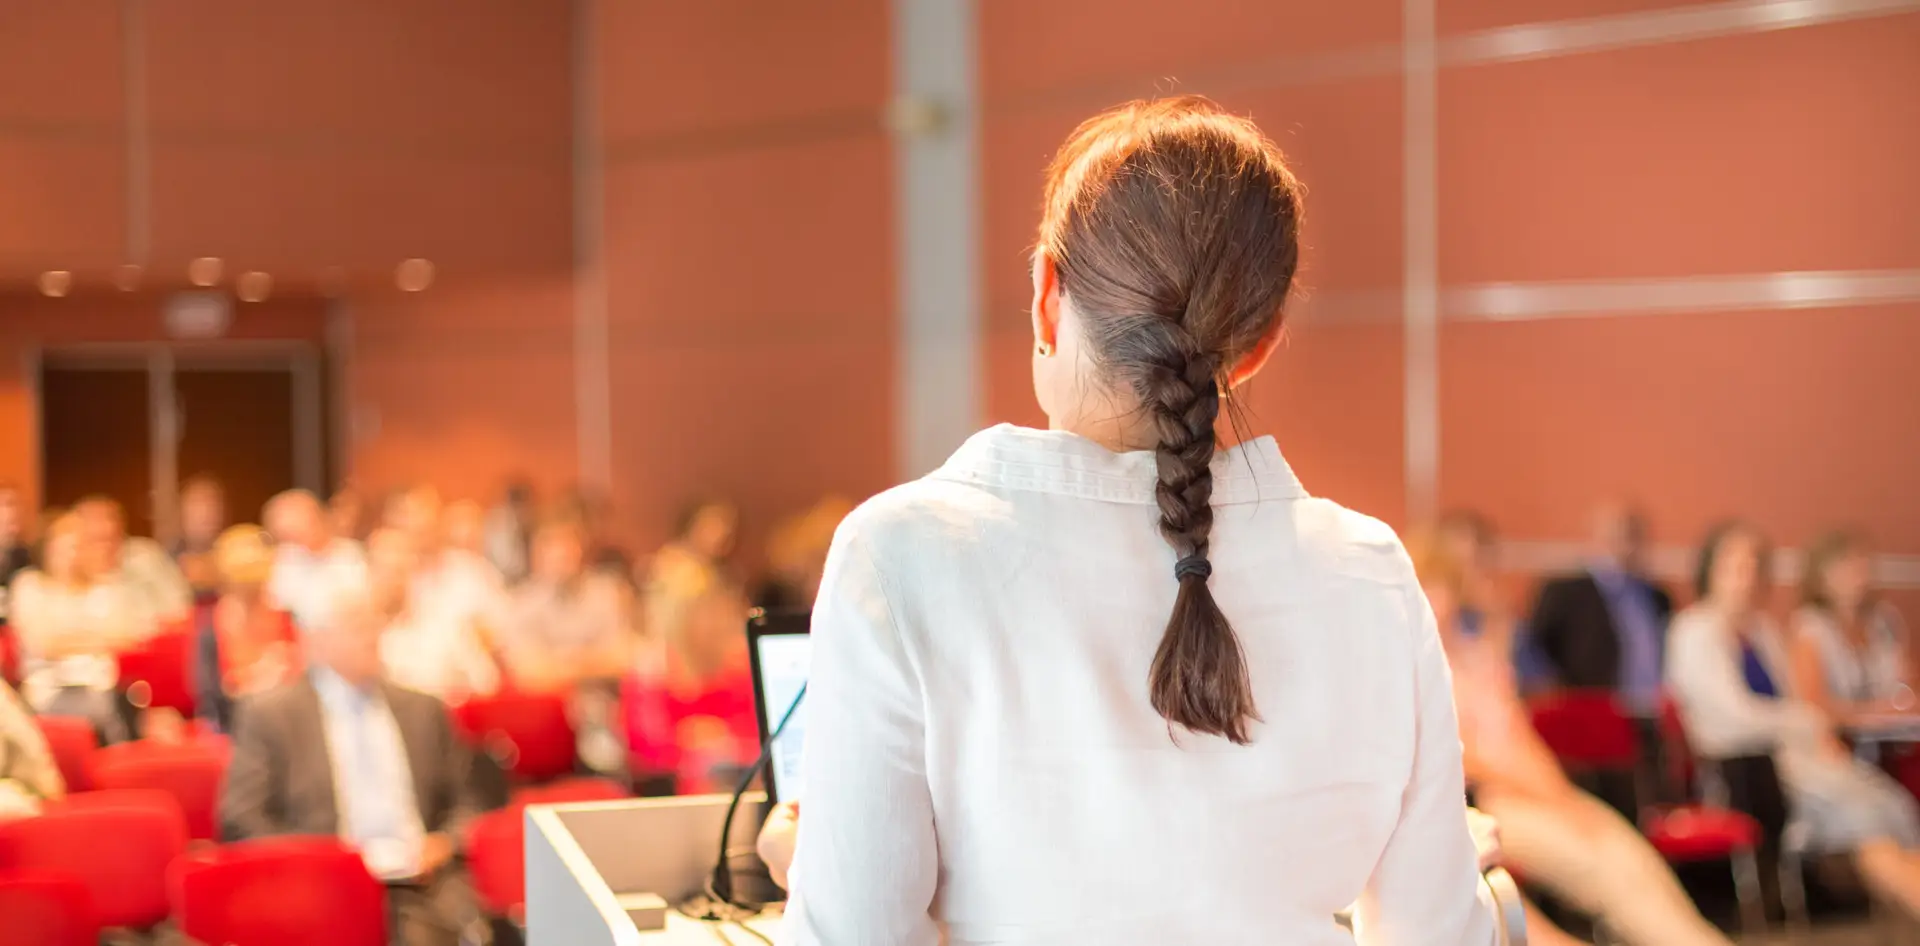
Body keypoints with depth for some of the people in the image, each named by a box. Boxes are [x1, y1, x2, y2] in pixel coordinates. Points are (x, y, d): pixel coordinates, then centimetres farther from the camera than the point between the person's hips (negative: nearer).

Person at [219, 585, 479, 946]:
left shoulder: (424, 710, 18)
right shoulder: (268, 713, 7)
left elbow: (463, 803, 25)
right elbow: (240, 820, 2)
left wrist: (446, 841, 4)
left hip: (423, 893, 3)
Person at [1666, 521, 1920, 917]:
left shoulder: (1763, 628, 19)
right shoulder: (1696, 631, -5)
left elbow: (1791, 703, 15)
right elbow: (1736, 714, -11)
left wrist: (1819, 736, -6)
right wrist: (1812, 725, -2)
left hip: (1789, 748, 7)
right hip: (1740, 765, -7)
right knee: (1859, 810, -29)